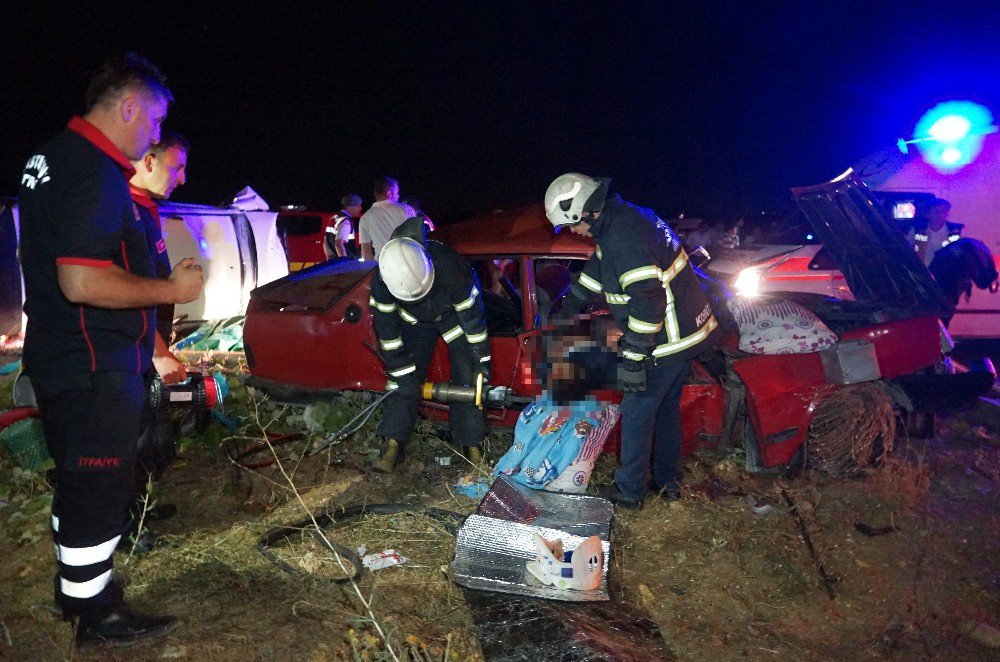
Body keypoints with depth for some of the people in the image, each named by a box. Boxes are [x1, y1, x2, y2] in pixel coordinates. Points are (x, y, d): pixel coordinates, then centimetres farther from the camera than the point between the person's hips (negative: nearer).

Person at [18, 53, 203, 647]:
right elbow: (82, 282, -30)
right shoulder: (96, 174, -22)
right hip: (95, 369, -10)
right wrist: (171, 289, -19)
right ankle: (94, 613, 19)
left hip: (59, 358, 10)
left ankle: (76, 579, 40)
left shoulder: (52, 158, 12)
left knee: (79, 481, 23)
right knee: (100, 487, 3)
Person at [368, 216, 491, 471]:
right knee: (406, 380, -5)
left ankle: (472, 446, 2)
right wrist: (400, 370, -15)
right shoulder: (382, 280, -33)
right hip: (415, 320, 2)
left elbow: (472, 315, -26)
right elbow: (386, 328, -18)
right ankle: (393, 446, 1)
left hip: (455, 314, -2)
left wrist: (481, 359, -19)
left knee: (468, 379, -8)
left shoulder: (450, 267, -41)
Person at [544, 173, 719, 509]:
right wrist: (570, 306, 31)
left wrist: (633, 358, -25)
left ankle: (629, 490, 18)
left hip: (668, 340, -10)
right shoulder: (622, 217, 8)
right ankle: (667, 479, 36)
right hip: (687, 329, 10)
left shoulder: (623, 238, -26)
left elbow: (648, 301, -31)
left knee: (637, 411, 4)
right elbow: (598, 269, 23)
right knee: (666, 405, 21)